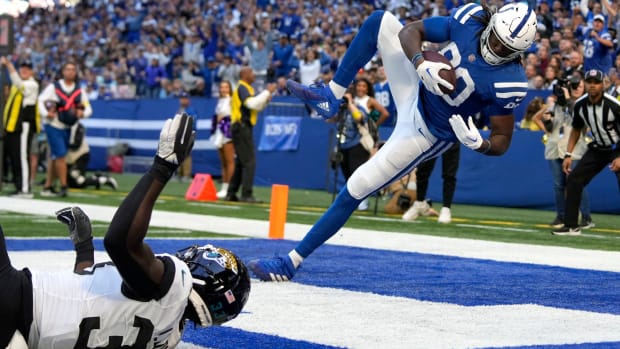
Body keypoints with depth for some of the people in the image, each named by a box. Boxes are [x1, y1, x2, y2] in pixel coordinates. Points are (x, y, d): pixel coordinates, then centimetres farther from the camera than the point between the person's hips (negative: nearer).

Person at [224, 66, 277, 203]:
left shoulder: (246, 88, 21)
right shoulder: (242, 88, -9)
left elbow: (257, 107, 23)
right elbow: (252, 103, -24)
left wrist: (266, 99, 7)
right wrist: (267, 92, -18)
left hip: (243, 128, 10)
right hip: (242, 127, -10)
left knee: (241, 162, 12)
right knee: (249, 161, -12)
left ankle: (231, 194, 14)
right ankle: (247, 195, -16)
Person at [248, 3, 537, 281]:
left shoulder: (509, 82, -29)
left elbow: (502, 141, -19)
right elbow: (411, 31, -7)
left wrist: (478, 144, -41)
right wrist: (421, 63, -27)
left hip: (424, 134, -6)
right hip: (415, 91, 6)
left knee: (355, 190, -4)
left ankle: (291, 262, 10)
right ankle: (331, 96, 7)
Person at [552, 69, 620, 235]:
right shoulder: (580, 105, -7)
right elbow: (576, 130, 9)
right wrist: (568, 155, 2)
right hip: (597, 148, 6)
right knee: (573, 179, -1)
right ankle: (571, 226, 8)